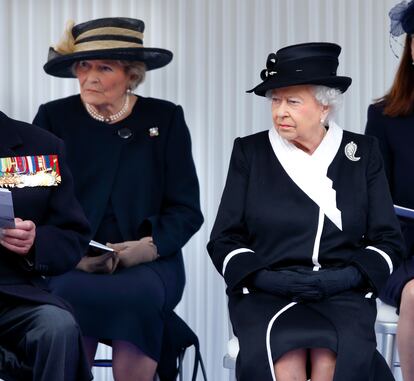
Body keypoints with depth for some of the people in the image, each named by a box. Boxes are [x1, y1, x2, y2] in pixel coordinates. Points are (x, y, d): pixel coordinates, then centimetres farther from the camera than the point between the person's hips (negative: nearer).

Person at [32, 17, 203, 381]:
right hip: (71, 266, 0)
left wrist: (149, 246, -15)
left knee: (136, 295, -33)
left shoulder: (166, 118, 7)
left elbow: (187, 210, 4)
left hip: (149, 261, 0)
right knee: (68, 293, -33)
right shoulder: (54, 117, 7)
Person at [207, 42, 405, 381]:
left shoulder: (362, 153, 12)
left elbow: (387, 240, 10)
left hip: (342, 295, 1)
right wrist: (263, 277, -11)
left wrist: (346, 277, -9)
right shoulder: (250, 152, 11)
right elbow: (224, 240, 8)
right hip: (265, 295, 0)